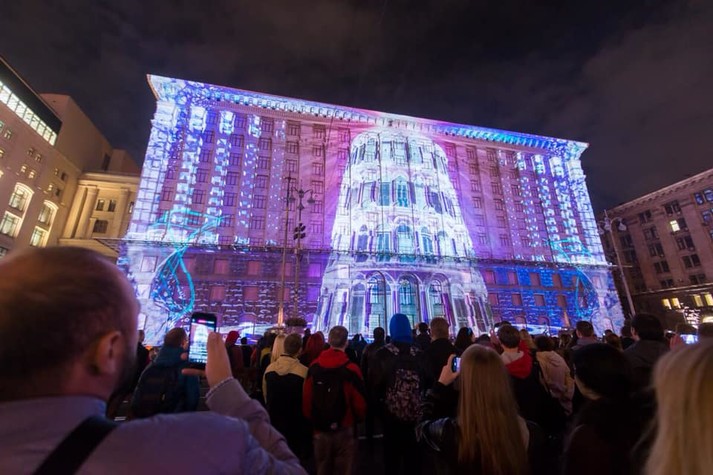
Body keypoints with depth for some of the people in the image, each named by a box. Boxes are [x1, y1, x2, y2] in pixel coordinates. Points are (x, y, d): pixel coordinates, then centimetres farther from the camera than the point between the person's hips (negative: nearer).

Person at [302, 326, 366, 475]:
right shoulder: (351, 369, -21)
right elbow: (359, 402, -15)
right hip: (344, 430, -3)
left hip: (320, 429, 3)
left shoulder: (314, 366, -10)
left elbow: (306, 398, -4)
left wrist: (313, 420, 14)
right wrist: (357, 419, 8)